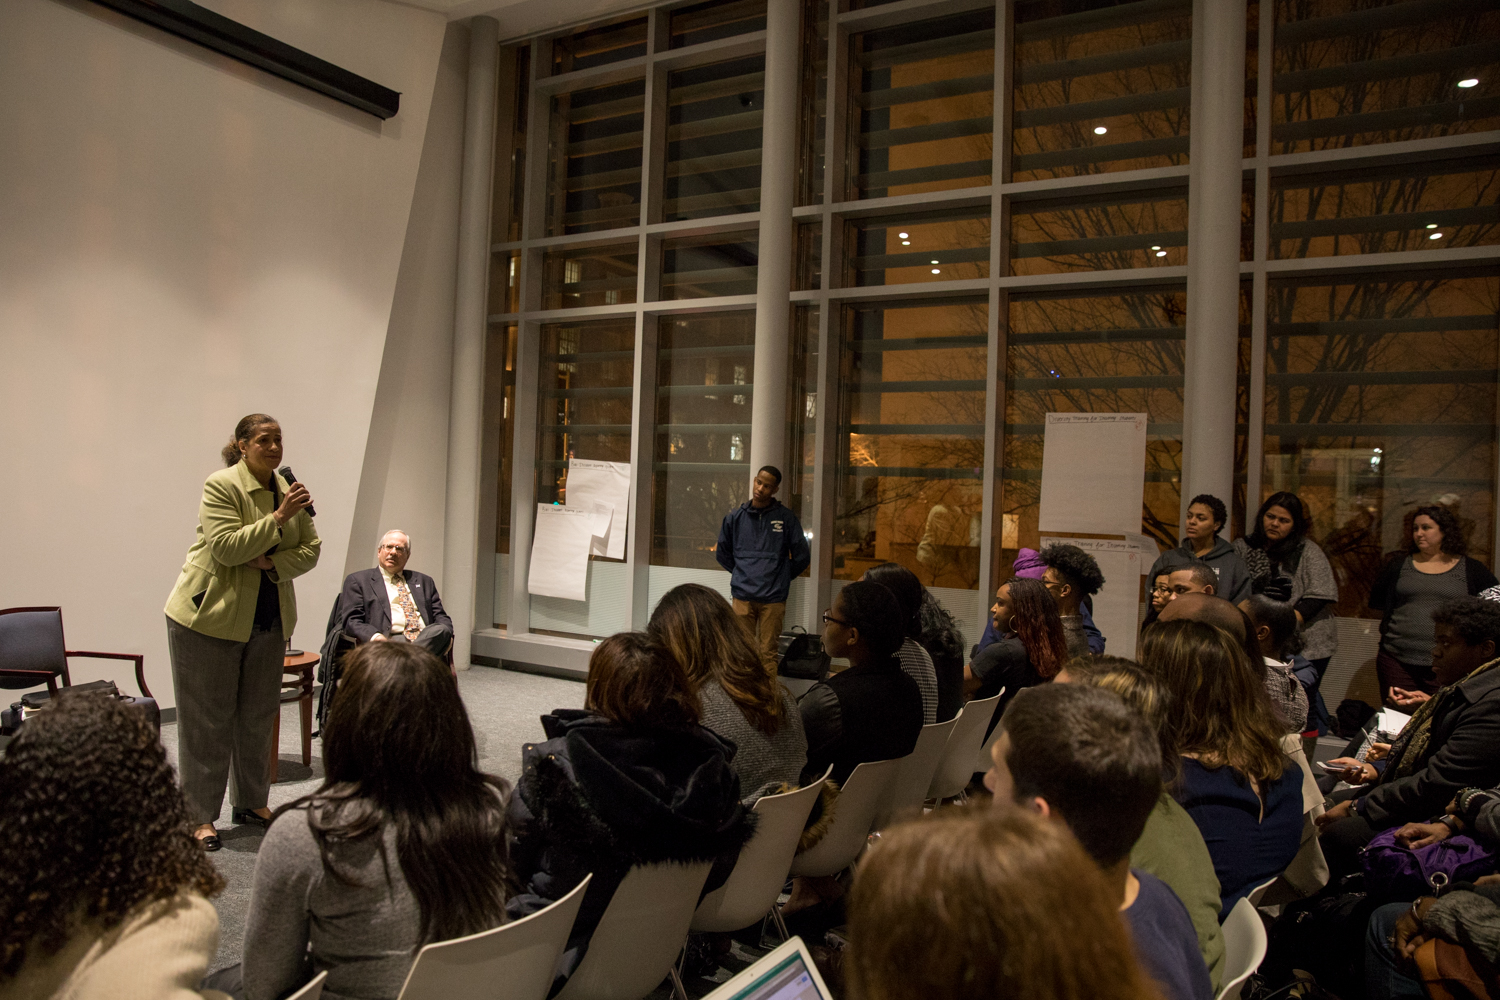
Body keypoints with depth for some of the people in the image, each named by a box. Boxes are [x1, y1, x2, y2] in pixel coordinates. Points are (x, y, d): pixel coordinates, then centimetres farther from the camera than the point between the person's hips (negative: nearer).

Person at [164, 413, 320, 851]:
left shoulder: (289, 490, 7)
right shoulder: (220, 486, -12)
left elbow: (310, 550, 4)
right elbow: (225, 548, -22)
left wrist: (271, 563, -13)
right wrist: (278, 518, -26)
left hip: (267, 619, 6)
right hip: (209, 617, -6)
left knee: (258, 715, 13)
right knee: (208, 718, 2)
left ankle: (251, 803, 27)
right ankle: (199, 817, 11)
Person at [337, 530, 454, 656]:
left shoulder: (424, 581, 29)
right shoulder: (357, 580, 17)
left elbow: (440, 617, 23)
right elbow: (352, 621, 6)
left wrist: (445, 635, -3)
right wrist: (374, 636, -17)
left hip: (428, 638, 4)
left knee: (441, 630, -33)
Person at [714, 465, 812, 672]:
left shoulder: (787, 519, 1)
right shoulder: (735, 517, 7)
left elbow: (802, 557, 7)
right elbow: (722, 553, 19)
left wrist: (781, 577, 10)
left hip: (773, 598, -2)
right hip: (742, 596, 2)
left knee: (768, 652, 1)